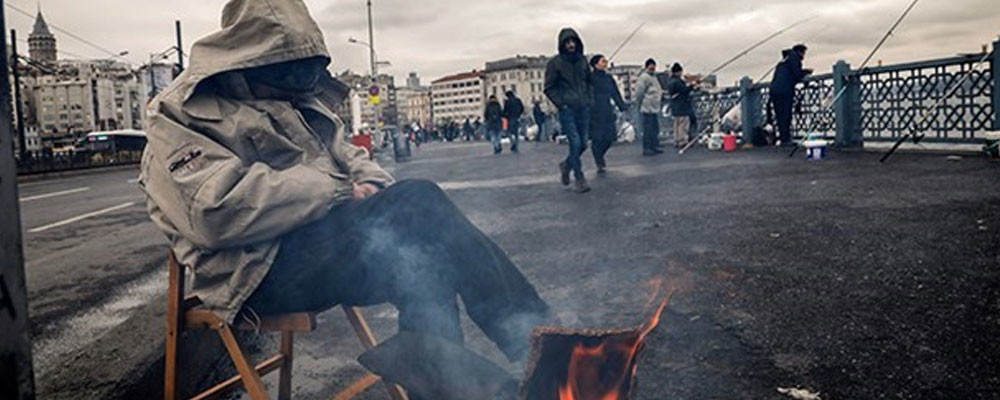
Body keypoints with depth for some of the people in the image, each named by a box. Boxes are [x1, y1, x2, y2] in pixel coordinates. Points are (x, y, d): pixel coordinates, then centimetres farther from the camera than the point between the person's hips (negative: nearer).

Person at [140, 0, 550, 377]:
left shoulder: (299, 101, 20)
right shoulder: (181, 113, -3)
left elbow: (346, 155, 24)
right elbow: (217, 209, -18)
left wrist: (371, 185, -2)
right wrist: (336, 191, -16)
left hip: (336, 235, 7)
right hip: (260, 270, -7)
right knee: (417, 204, -26)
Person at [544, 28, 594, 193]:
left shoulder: (582, 60, 11)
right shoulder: (555, 63, -3)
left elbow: (590, 82, 23)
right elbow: (549, 88, -1)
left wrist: (590, 100, 10)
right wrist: (561, 104, -10)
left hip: (584, 109, 5)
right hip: (567, 109, -5)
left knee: (583, 143, 5)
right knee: (575, 142, -11)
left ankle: (567, 165, 31)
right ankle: (579, 179, 0)